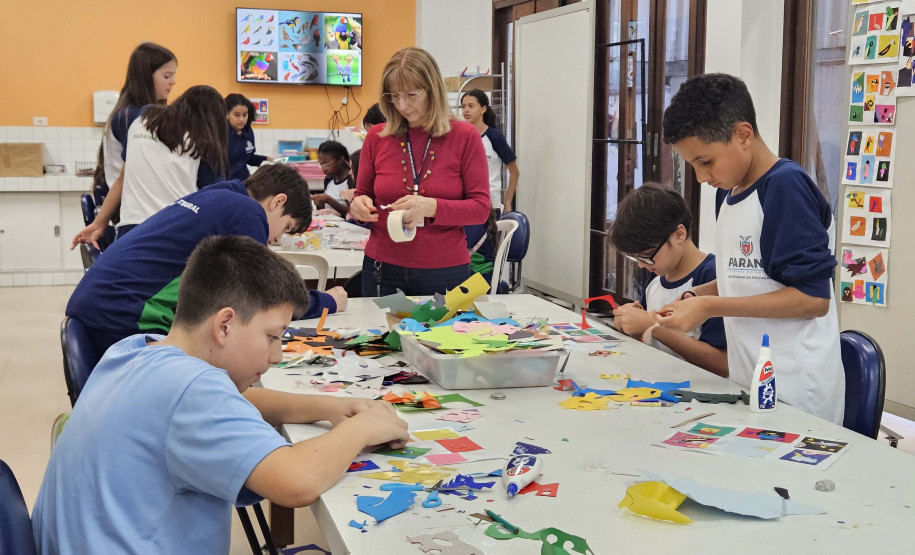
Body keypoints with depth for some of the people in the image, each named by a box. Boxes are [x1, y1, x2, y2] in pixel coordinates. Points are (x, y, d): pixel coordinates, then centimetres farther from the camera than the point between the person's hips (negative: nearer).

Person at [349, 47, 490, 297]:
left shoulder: (465, 136, -3)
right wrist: (359, 205, -12)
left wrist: (431, 207, -22)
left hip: (445, 273, -1)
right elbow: (362, 196, 12)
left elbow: (481, 208, -6)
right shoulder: (377, 137, 3)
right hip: (384, 270, 2)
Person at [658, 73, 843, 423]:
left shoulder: (786, 187, -16)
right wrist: (695, 297, 2)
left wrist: (709, 307, -19)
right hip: (748, 381, 8)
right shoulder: (729, 191, 9)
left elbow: (813, 298, -19)